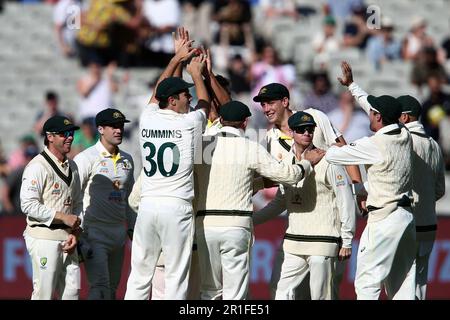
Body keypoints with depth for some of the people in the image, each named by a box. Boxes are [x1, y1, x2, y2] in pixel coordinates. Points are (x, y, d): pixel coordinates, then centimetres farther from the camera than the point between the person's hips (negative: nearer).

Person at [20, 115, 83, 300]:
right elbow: (28, 205, -18)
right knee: (43, 293, -7)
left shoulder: (72, 167, 16)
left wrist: (74, 233, 5)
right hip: (44, 238, -8)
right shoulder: (38, 167, -11)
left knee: (72, 291, 5)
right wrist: (63, 217, -18)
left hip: (66, 239, 8)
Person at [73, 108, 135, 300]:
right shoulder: (86, 158, -8)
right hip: (94, 232, -7)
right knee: (100, 287, -17)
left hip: (119, 232, 7)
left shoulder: (127, 160, 14)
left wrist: (133, 228, 17)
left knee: (112, 288, 9)